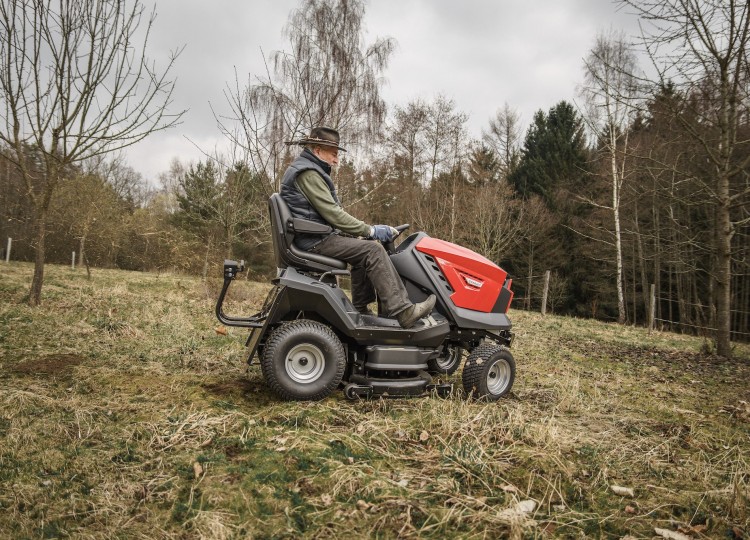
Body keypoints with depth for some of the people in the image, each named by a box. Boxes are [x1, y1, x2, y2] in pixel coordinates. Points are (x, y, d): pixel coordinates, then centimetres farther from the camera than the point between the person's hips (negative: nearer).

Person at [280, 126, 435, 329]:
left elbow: (329, 212, 22)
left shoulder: (309, 171, 21)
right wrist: (371, 230, -14)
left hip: (316, 235, 11)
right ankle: (403, 312, -22)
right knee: (372, 250, -18)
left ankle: (360, 310, 13)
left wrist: (362, 232, 13)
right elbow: (332, 213, -20)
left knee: (363, 246, 17)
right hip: (315, 239, -11)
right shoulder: (307, 173, -13)